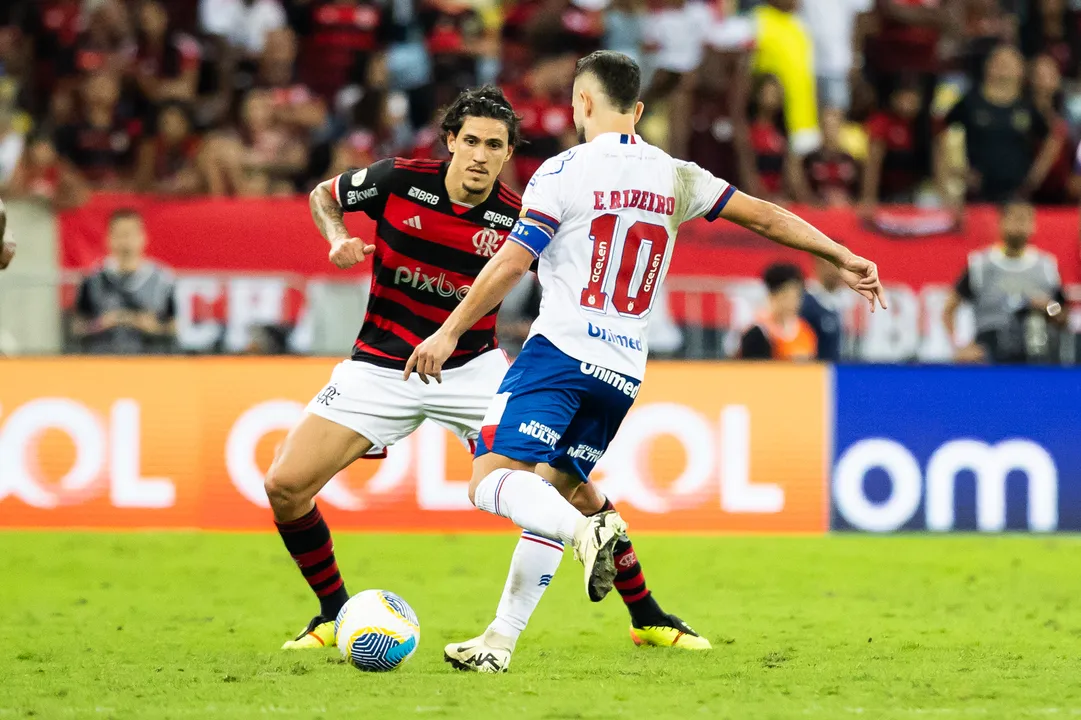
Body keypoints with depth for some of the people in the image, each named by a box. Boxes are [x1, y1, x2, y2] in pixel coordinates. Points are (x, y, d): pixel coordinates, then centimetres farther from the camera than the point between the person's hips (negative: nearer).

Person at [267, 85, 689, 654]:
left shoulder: (518, 220, -12)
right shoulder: (397, 181, -11)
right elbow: (324, 195, 8)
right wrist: (338, 238, -12)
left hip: (471, 368, -1)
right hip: (381, 367, 1)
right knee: (285, 486, -11)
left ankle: (646, 616, 0)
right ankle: (335, 613, 13)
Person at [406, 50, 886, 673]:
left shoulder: (565, 171, -3)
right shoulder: (674, 177, 11)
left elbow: (513, 261, -9)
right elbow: (764, 215, 15)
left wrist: (449, 333, -5)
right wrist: (844, 258, 23)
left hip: (561, 353, -6)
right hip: (625, 374, 6)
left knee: (493, 479, -12)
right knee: (548, 494, 12)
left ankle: (587, 529, -39)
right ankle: (500, 642, 6)